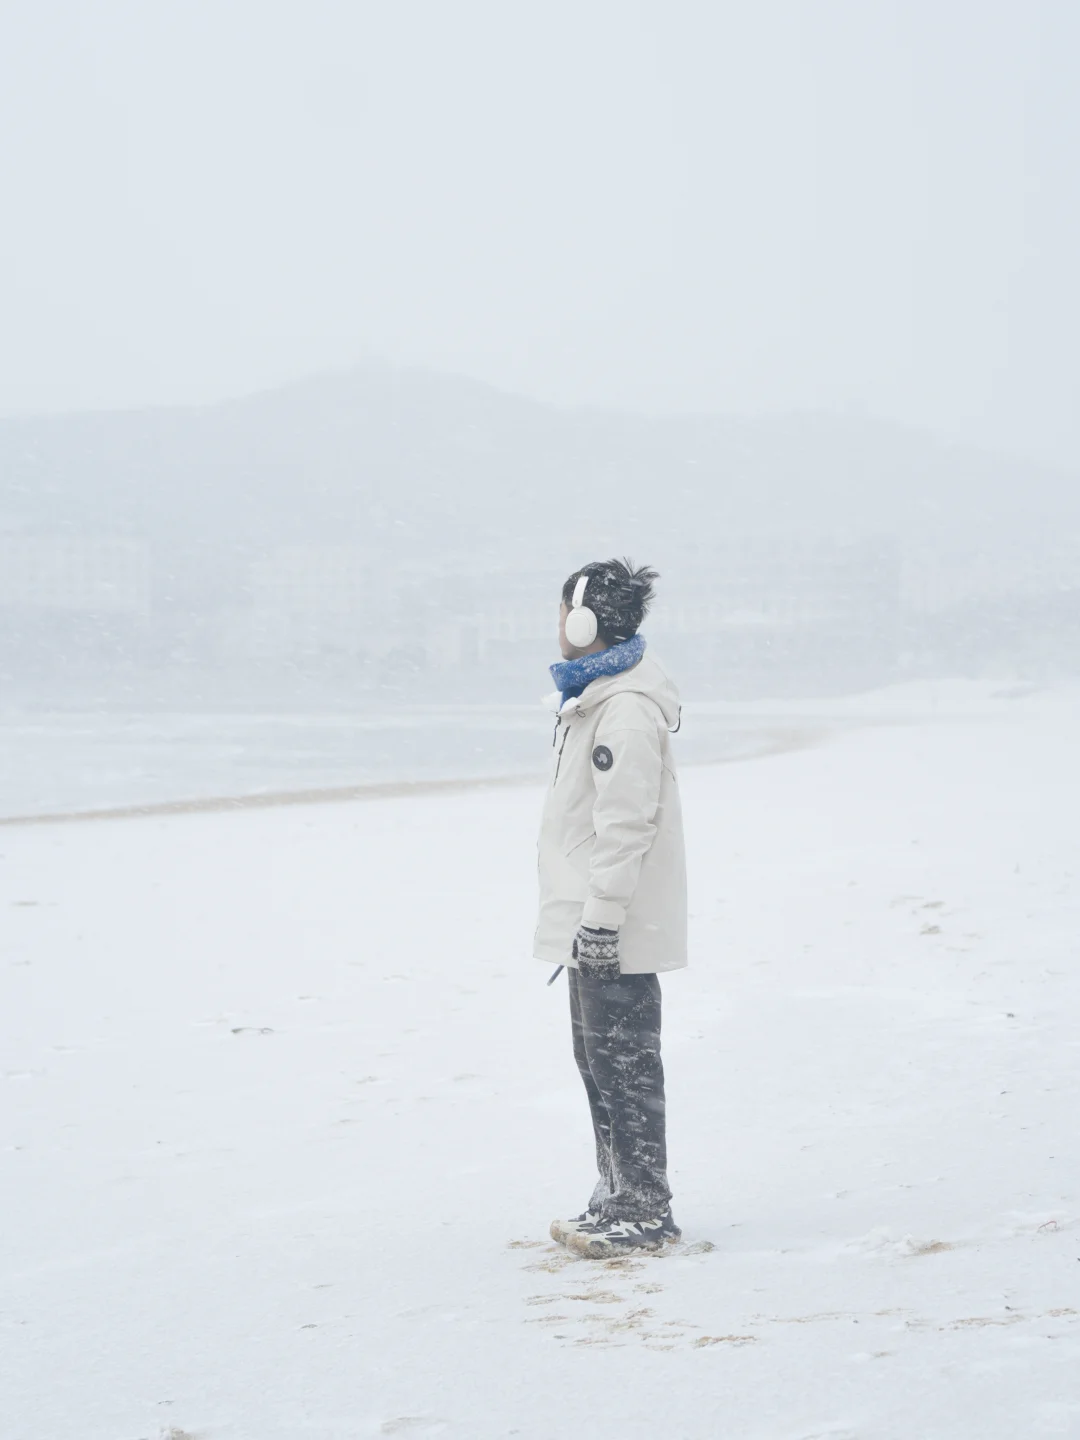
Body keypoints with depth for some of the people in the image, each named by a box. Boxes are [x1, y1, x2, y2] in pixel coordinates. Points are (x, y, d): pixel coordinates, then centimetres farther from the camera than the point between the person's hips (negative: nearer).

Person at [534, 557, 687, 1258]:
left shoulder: (627, 709, -19)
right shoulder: (594, 696, 16)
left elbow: (625, 824, -22)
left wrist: (601, 918, -23)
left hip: (617, 929, -11)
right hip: (594, 921, 11)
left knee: (624, 1064, -5)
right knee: (599, 1060, 16)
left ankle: (645, 1210, 1)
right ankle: (617, 1200, 24)